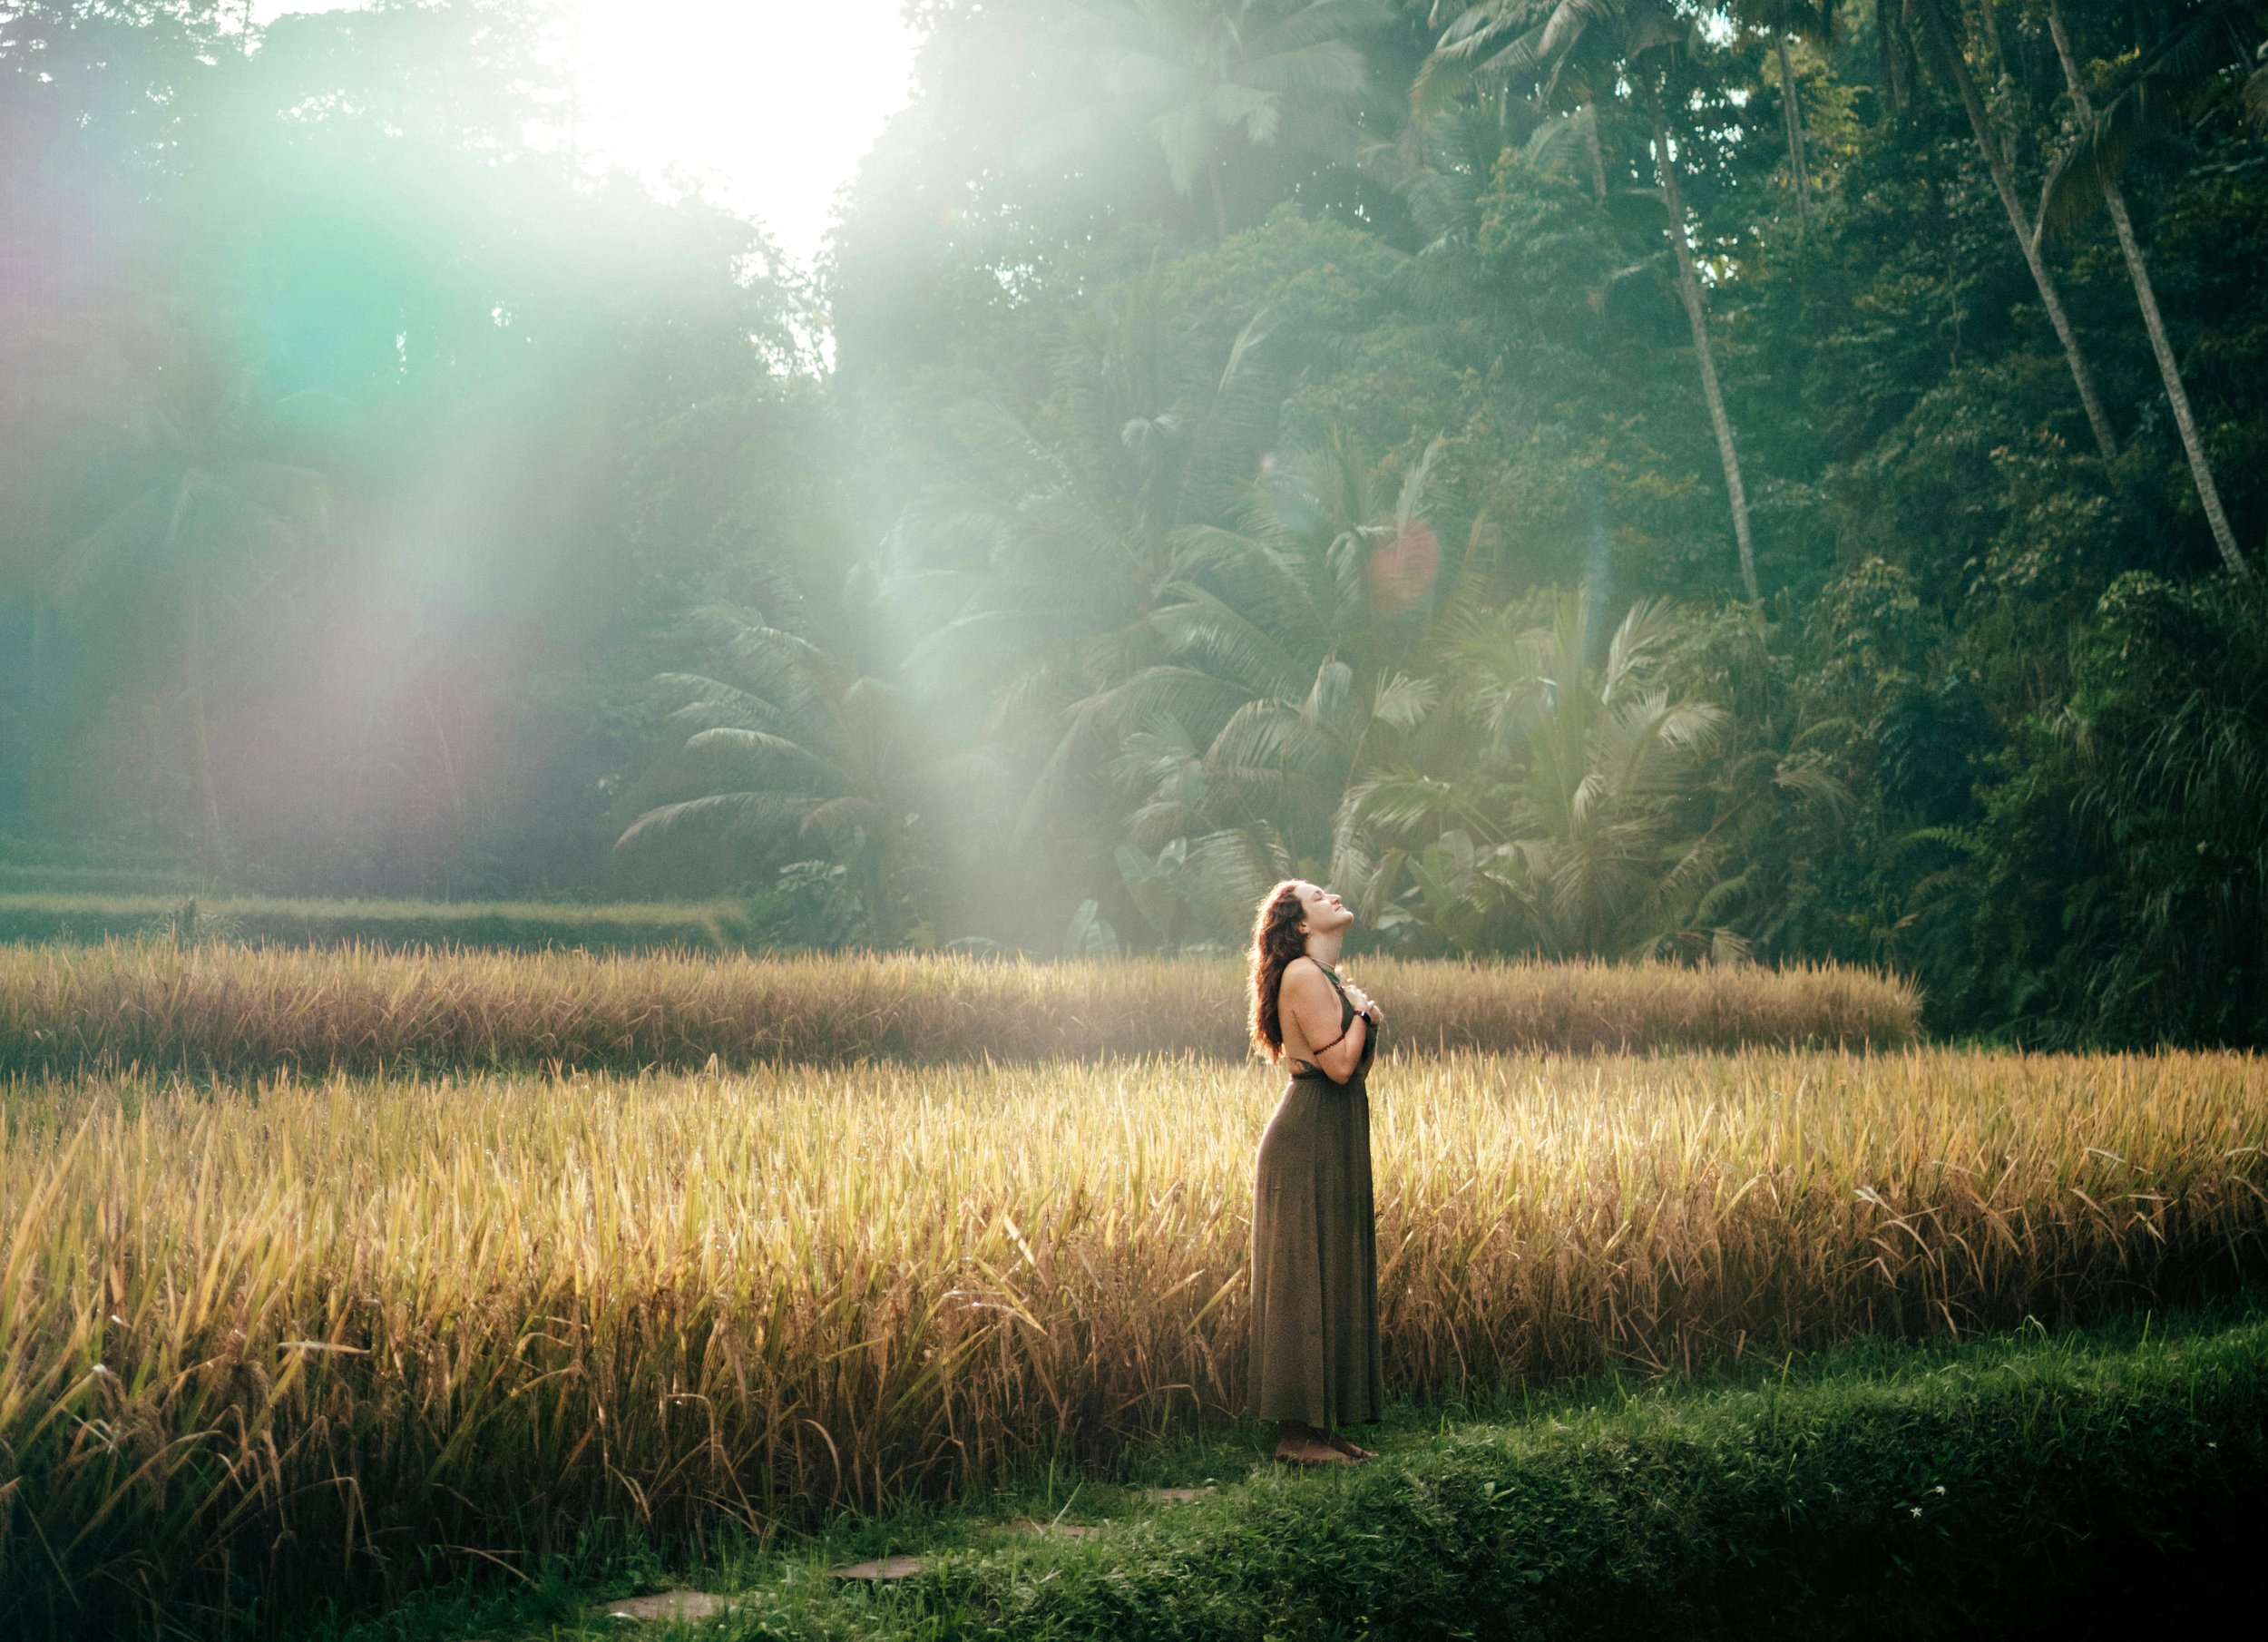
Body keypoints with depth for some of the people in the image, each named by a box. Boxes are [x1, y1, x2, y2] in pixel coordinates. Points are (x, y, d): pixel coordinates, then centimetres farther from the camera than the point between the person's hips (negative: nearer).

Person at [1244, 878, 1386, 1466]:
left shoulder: (1328, 977, 17)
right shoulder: (1303, 973, -13)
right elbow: (1339, 1065, -20)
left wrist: (1367, 1020, 5)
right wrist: (1361, 1011, -7)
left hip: (1334, 1144, 10)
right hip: (1308, 1142, -10)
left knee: (1335, 1280, 10)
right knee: (1306, 1282, -7)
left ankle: (1320, 1428, 15)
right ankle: (1296, 1433, -3)